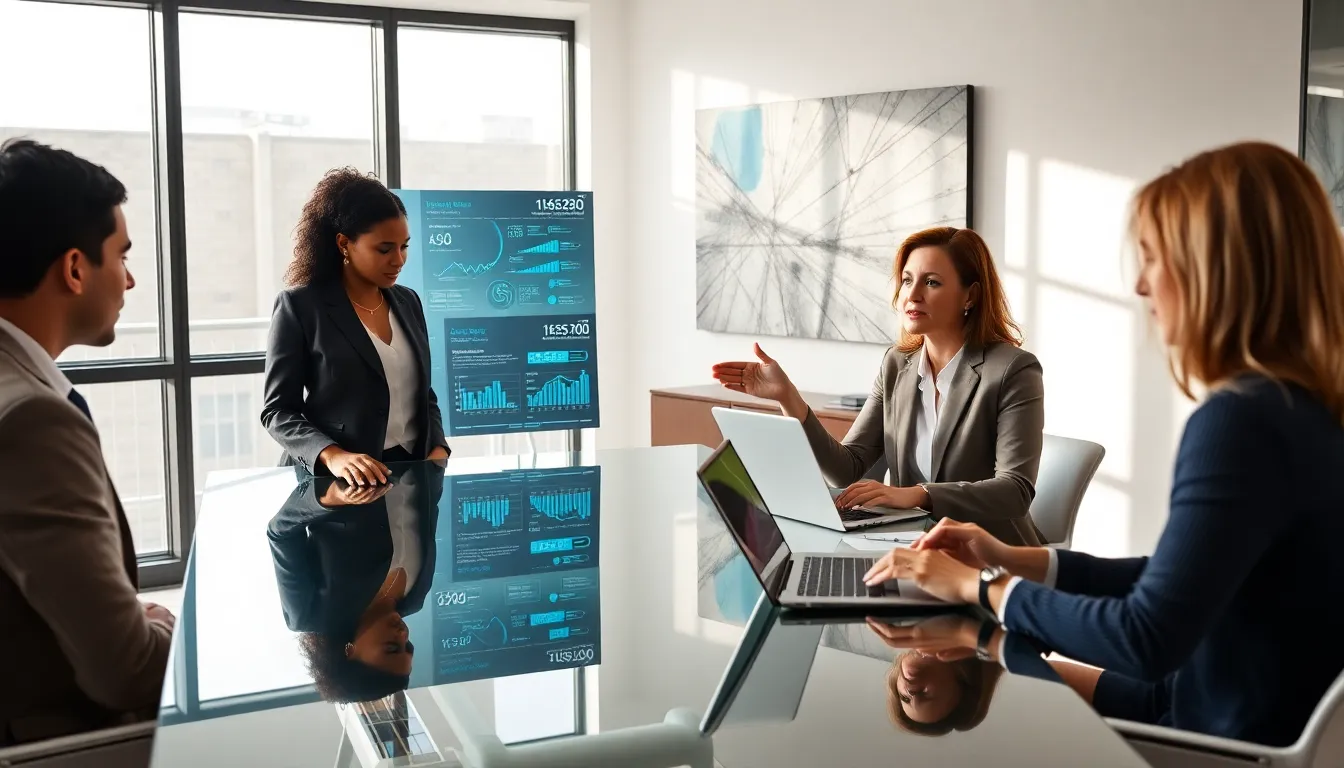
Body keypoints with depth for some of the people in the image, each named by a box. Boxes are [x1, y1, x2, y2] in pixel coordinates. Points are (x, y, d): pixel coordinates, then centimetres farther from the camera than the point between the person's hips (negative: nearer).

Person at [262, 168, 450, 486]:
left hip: (411, 475, 3)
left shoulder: (408, 302, 12)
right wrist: (332, 456, -20)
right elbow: (277, 410, -4)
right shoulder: (299, 306, -3)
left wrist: (438, 450, -1)